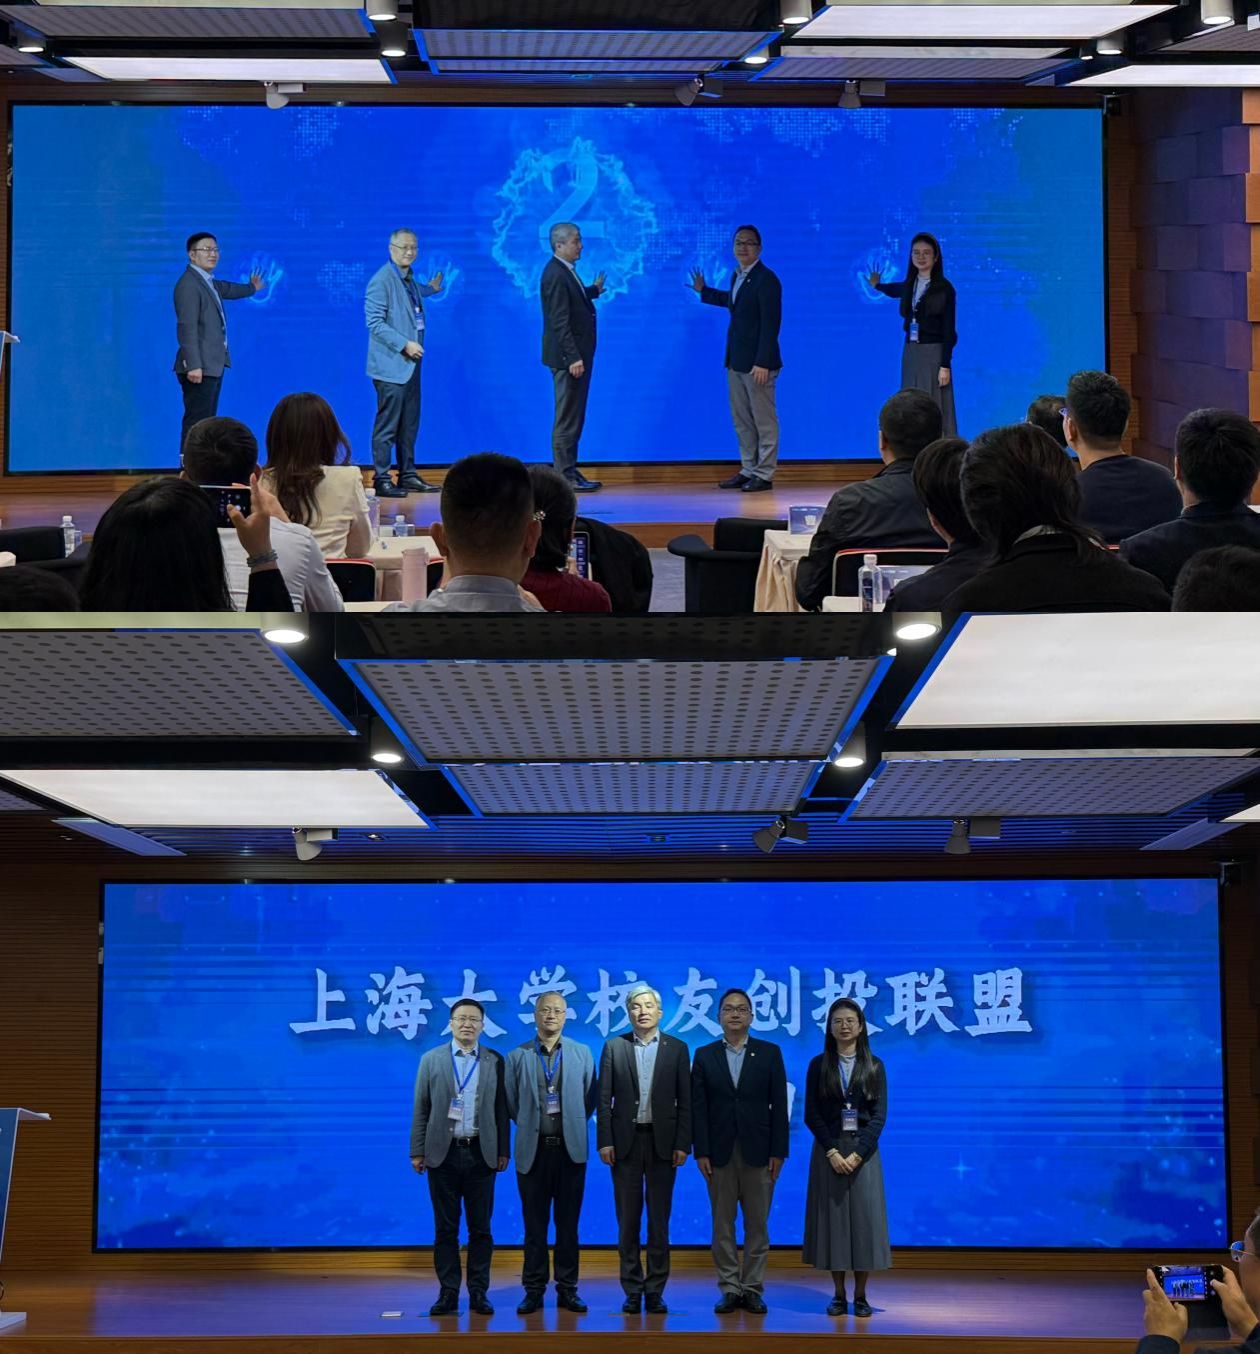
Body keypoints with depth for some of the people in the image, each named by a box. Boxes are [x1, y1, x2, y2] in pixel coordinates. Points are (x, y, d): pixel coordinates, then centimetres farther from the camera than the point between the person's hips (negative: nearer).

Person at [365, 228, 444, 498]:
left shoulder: (408, 279, 14)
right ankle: (382, 481, -5)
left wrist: (430, 289, 40)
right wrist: (405, 344, -21)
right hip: (391, 364, -9)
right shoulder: (381, 281, -13)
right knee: (387, 425, -7)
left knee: (409, 423, 12)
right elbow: (375, 323, -18)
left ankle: (408, 475, 20)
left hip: (410, 363, 9)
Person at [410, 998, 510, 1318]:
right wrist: (417, 1152, 0)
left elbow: (501, 1109, 6)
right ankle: (448, 1293, 7)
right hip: (444, 1153, 0)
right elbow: (421, 1109, 4)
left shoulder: (495, 1061, 5)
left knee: (480, 1228, 3)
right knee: (445, 1228, 3)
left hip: (480, 1154, 0)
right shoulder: (432, 1060, 4)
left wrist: (503, 1151, 1)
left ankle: (478, 1292, 9)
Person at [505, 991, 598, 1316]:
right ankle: (534, 1291, 6)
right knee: (534, 1224, 2)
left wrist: (574, 1122, 5)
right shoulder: (517, 1056, 4)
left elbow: (591, 1098, 9)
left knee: (568, 1223, 4)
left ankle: (567, 1289, 9)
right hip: (533, 1150, -1)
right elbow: (511, 1102, 8)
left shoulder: (582, 1054, 6)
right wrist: (530, 1123, 6)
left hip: (570, 1148, 1)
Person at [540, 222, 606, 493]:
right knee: (567, 419, -5)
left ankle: (570, 473, 19)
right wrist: (573, 358, -24)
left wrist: (593, 290, 35)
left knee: (573, 418, 14)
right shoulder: (556, 275, -18)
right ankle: (566, 477, -2)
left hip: (576, 354, 10)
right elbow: (559, 322, -22)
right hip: (568, 357, -10)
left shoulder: (564, 271, 12)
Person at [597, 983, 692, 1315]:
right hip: (626, 1141, 0)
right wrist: (605, 1141, -4)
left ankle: (655, 1290, 7)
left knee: (659, 1219, 2)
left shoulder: (677, 1049, 5)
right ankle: (632, 1291, 8)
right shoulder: (614, 1048, 5)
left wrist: (682, 1144, -4)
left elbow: (684, 1101, 3)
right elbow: (604, 1099, 3)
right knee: (628, 1220, 3)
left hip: (662, 1141, 0)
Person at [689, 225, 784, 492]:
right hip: (736, 361, 9)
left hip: (757, 363, -9)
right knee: (742, 421, 14)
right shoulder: (738, 276, 11)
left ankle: (764, 475, 4)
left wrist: (762, 363, -23)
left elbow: (770, 324, -18)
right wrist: (704, 291, 38)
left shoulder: (766, 279, -14)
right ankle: (748, 470, 22)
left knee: (764, 421, 0)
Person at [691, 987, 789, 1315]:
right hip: (720, 1153, 1)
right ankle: (729, 1289, 8)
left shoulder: (770, 1053, 5)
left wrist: (778, 1152, -5)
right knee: (723, 1225, 3)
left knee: (757, 1224, 2)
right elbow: (698, 1107, 3)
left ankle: (753, 1289, 7)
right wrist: (701, 1152, -5)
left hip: (758, 1152, -1)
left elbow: (779, 1104, 2)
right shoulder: (705, 1055, 6)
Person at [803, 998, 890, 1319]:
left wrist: (858, 1153, -13)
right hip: (829, 1151, 0)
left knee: (863, 1218, -2)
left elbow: (879, 1114, -2)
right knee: (832, 1218, 0)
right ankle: (838, 1295, 6)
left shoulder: (874, 1066, 3)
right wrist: (832, 1152, -12)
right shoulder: (819, 1066, 3)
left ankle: (860, 1296, 4)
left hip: (863, 1150, 0)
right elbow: (811, 1115, 0)